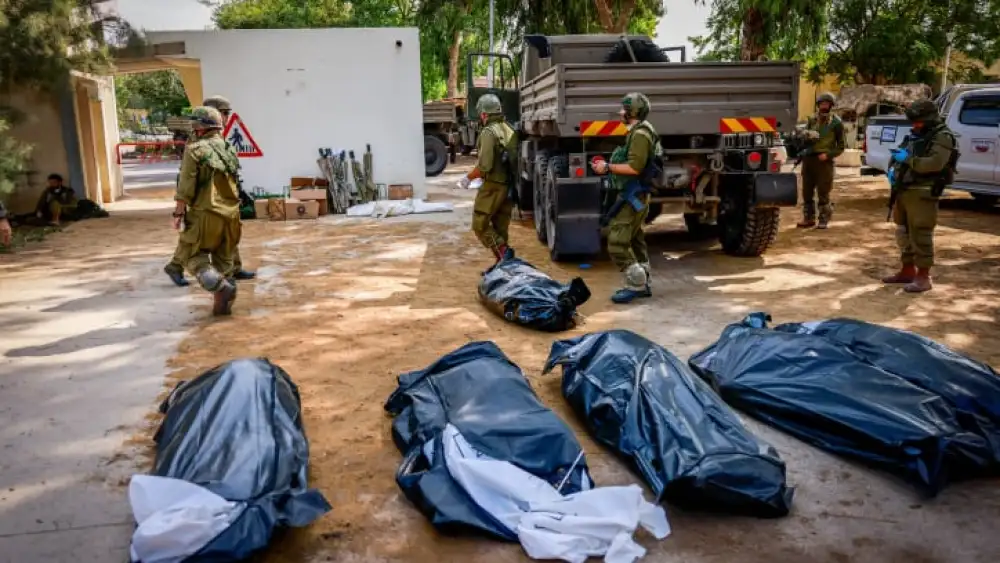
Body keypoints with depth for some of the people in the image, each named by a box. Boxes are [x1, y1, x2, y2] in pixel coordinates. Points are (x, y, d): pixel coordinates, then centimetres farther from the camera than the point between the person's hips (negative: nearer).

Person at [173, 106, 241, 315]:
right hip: (230, 214, 6)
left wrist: (179, 212, -5)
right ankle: (222, 303, 15)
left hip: (206, 213, -6)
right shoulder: (228, 149, 10)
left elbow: (186, 186, -12)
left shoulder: (195, 150, -9)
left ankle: (222, 288, -17)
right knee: (222, 260, 16)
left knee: (194, 258, 5)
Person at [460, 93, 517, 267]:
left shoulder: (489, 132, -15)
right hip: (508, 185, 8)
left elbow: (485, 165, -21)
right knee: (500, 228, 12)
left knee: (480, 225, 0)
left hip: (493, 186, -8)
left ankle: (503, 253, -13)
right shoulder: (509, 131, 10)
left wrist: (469, 178, -7)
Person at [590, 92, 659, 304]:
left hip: (632, 197, -11)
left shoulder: (640, 134, -16)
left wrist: (608, 167, -19)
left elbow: (635, 167, -26)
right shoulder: (639, 132, 17)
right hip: (634, 195, 11)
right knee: (635, 241, 15)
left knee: (617, 244, -11)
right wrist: (608, 167, 11)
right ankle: (643, 284, 22)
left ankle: (636, 284, -5)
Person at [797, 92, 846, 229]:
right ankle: (809, 218, 17)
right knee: (807, 191, 8)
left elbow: (841, 146, 2)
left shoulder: (836, 123, 0)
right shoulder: (812, 120, 12)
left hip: (824, 160, -5)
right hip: (808, 158, 5)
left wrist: (828, 154, -13)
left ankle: (824, 220, 5)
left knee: (823, 193, -4)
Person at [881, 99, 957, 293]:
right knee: (904, 232, 14)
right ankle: (907, 270, 25)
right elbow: (898, 155, 24)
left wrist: (908, 159, -20)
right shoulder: (914, 134, 19)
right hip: (903, 190, 9)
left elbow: (934, 163, -22)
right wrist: (893, 169, 3)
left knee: (920, 234, -9)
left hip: (922, 193, -9)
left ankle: (923, 277, -5)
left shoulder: (942, 137, -8)